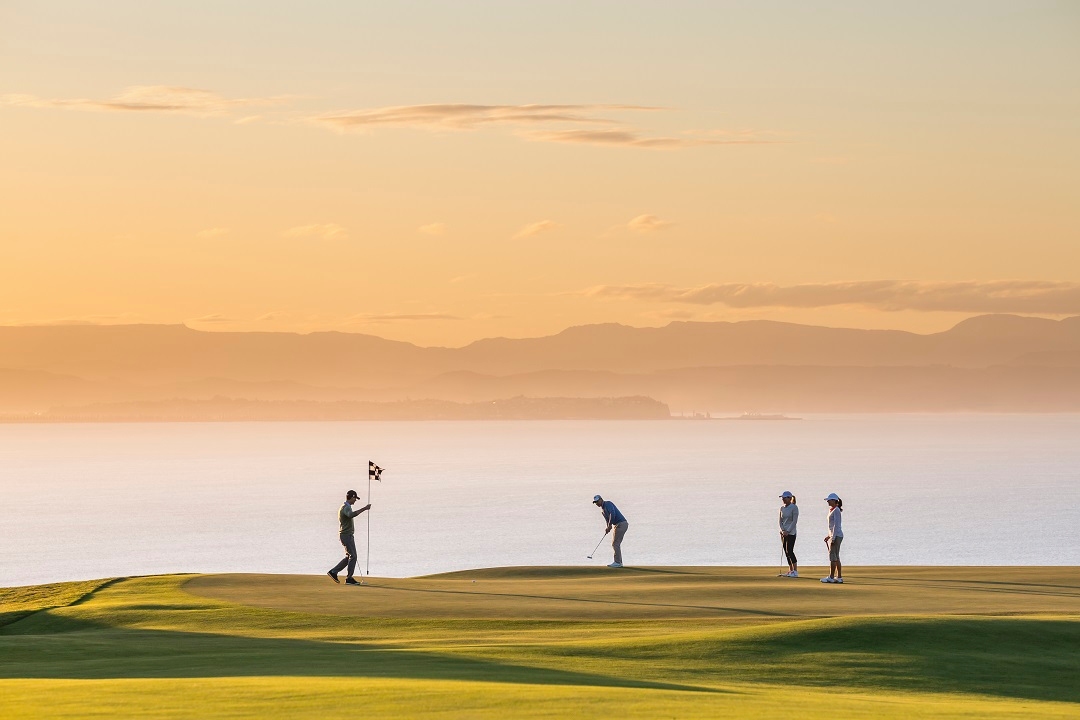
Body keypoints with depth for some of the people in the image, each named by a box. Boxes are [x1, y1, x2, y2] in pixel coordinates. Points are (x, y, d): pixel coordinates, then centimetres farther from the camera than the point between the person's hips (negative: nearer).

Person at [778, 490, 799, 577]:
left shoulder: (794, 507, -8)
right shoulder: (782, 508, 12)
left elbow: (794, 521, -13)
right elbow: (780, 521, 12)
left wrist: (787, 531, -18)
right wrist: (782, 530, -5)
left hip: (791, 533, -7)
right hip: (783, 533, 7)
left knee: (789, 551, -14)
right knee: (786, 552, 6)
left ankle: (795, 571, -11)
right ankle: (790, 571, 11)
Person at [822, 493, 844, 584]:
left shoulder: (836, 510, -13)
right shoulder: (832, 510, 16)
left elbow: (836, 525, -18)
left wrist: (833, 538, -21)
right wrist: (829, 536, 22)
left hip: (836, 535, -10)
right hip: (833, 535, 10)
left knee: (833, 556, -8)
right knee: (836, 557, 11)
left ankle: (831, 577, -8)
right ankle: (839, 577, 13)